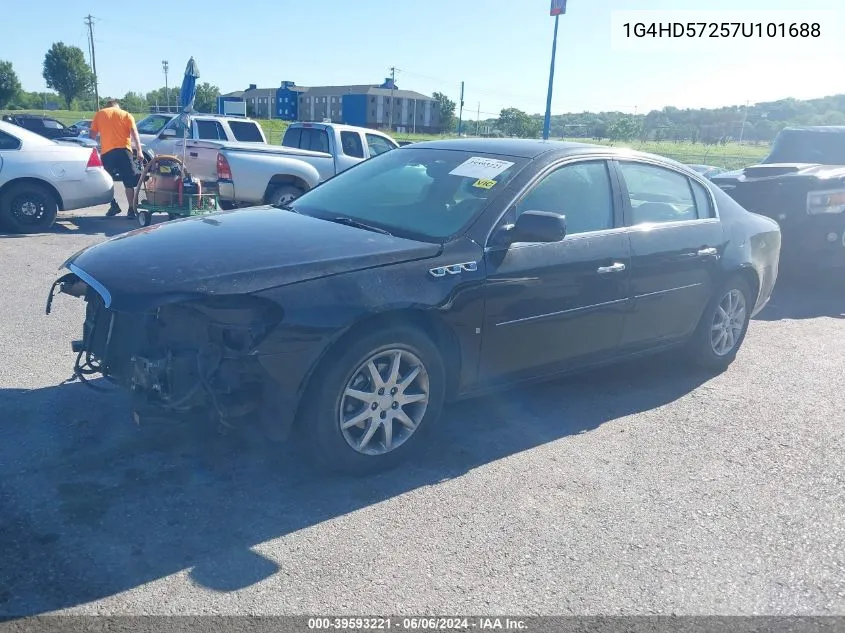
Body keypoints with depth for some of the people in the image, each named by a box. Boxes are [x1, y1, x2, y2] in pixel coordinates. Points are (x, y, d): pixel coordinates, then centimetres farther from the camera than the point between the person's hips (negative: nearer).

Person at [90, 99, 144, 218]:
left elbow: (92, 134, 12)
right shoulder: (126, 115, 14)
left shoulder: (99, 114, 16)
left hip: (106, 152, 1)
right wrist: (139, 151, -7)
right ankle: (131, 209, -2)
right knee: (129, 181, 3)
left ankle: (114, 205, 8)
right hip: (123, 150, 0)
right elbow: (134, 132, 0)